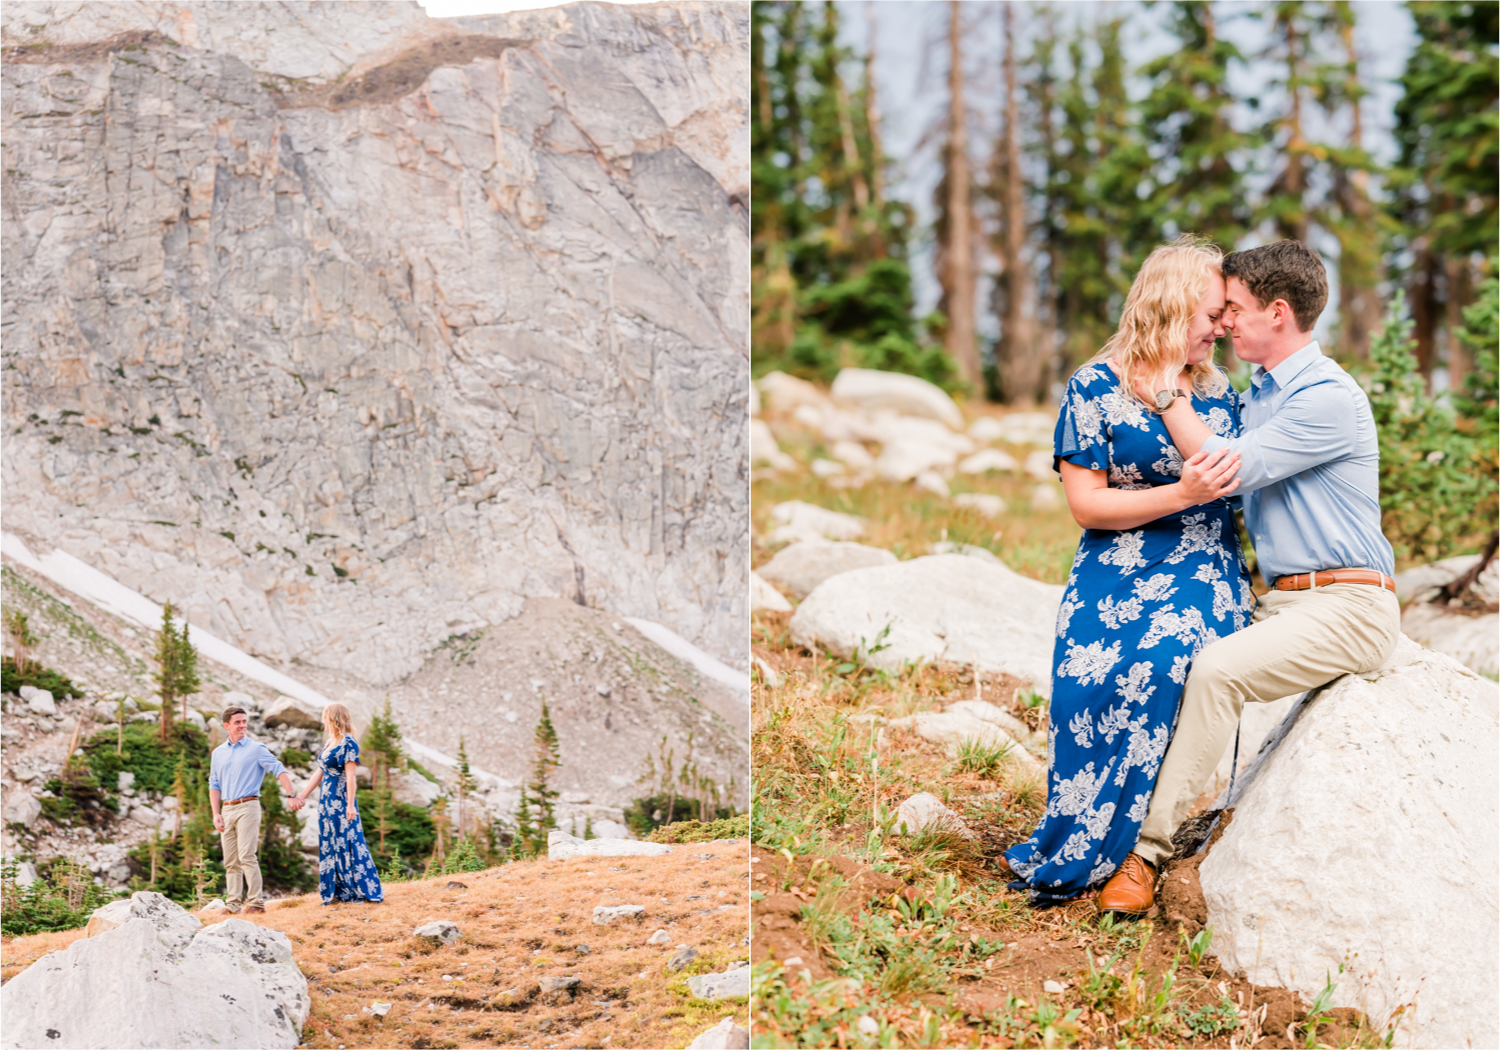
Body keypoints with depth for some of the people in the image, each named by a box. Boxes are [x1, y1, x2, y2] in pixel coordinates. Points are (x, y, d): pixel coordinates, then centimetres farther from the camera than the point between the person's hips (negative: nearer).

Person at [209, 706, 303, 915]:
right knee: (230, 861, 5)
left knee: (246, 856, -13)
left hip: (247, 807, -5)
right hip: (227, 809, 5)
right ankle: (233, 904, 8)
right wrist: (216, 814, 6)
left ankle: (256, 901, -12)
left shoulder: (257, 749, 0)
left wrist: (291, 795, -17)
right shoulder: (218, 753, 14)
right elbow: (214, 785, 16)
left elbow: (279, 770, -5)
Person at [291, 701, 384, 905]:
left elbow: (350, 776, -16)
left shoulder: (348, 743, -12)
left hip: (341, 800, -9)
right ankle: (336, 891, 15)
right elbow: (319, 773, 19)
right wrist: (302, 795, 21)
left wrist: (350, 805, -20)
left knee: (347, 843, -6)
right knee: (329, 845, 10)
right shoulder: (330, 744, 14)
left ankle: (364, 889, 0)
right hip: (326, 800, 9)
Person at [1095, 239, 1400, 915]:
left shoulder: (1330, 398, -13)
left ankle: (1149, 849, -23)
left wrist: (1167, 395, -7)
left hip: (1347, 606, -9)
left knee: (1217, 670, -29)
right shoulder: (1256, 394, 17)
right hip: (1282, 602, 9)